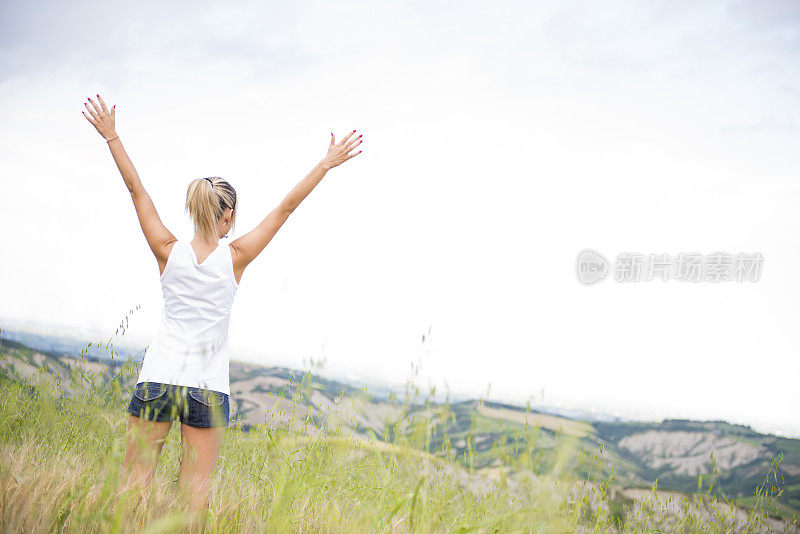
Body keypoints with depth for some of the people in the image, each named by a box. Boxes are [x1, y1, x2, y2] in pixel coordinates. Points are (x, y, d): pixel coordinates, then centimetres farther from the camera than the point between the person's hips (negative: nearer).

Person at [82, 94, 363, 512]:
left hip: (158, 377, 1)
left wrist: (111, 136, 9)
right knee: (194, 491, 5)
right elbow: (286, 207, -3)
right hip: (208, 388, -1)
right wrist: (326, 164, 2)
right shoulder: (235, 257, -6)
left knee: (135, 479, 6)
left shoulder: (169, 253, -4)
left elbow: (136, 190, 2)